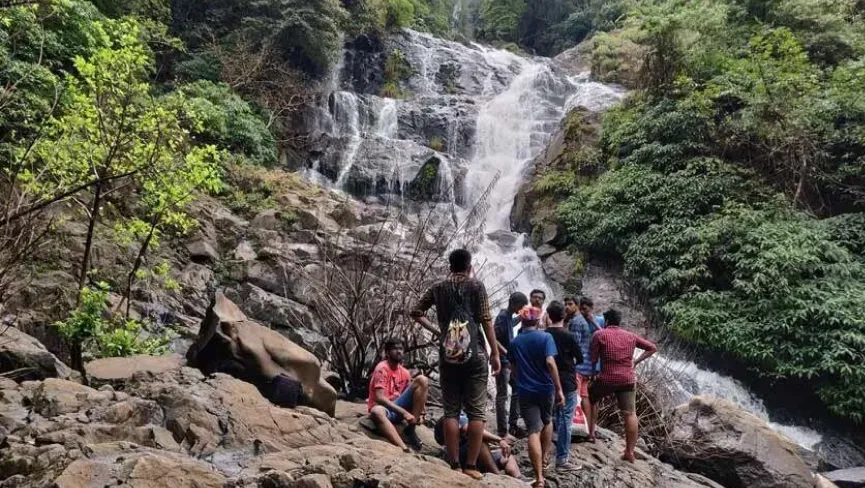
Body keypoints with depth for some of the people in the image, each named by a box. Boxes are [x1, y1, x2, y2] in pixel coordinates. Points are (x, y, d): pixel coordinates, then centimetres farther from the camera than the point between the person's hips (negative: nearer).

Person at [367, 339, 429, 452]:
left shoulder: (405, 372, 8)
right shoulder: (382, 368, -11)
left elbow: (410, 396, 13)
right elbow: (379, 398, -20)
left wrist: (419, 413, -9)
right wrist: (404, 413, -24)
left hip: (399, 406, 6)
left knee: (422, 380, -10)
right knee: (377, 412, -44)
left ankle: (410, 430, -11)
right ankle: (404, 449, -53)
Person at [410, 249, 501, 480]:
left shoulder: (438, 288, 10)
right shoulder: (476, 286, 0)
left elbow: (416, 312, 13)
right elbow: (485, 320, -5)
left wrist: (436, 331, 12)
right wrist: (495, 352, -3)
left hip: (448, 355, 3)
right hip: (474, 354, -3)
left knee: (451, 411, 6)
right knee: (476, 411, 2)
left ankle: (454, 465, 7)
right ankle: (471, 466, 1)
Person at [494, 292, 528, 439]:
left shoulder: (509, 316, 10)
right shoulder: (502, 316, -17)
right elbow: (493, 339, -25)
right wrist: (508, 354, -28)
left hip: (509, 361, 10)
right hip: (502, 361, -10)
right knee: (502, 395, -5)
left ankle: (513, 425, 23)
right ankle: (502, 431, 0)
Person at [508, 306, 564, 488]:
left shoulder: (515, 342, 5)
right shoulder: (545, 337, -8)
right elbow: (550, 362, -19)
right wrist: (559, 388, -16)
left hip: (525, 391, 1)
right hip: (545, 388, -1)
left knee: (533, 431, -2)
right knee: (547, 421, 26)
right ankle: (543, 460, 34)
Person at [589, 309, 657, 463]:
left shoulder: (599, 334, -1)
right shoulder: (631, 336, 11)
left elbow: (593, 359, -2)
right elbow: (653, 348, 16)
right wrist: (636, 362, 14)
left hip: (606, 379, -2)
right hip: (628, 380, 3)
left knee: (590, 400, 23)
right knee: (630, 414, 4)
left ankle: (590, 433, 25)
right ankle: (630, 452, 2)